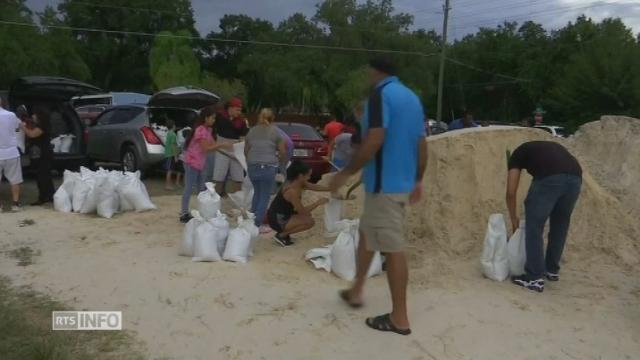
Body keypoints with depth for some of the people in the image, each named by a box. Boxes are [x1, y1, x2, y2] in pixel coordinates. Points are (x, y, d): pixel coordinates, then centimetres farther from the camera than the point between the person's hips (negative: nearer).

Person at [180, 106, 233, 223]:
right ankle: (184, 214, 4)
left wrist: (225, 146, -3)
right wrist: (222, 145, -20)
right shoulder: (201, 130, -19)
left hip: (199, 164, 10)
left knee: (202, 189, 14)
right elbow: (206, 148, -22)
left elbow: (213, 145, 8)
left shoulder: (207, 130, 11)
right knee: (189, 189, -3)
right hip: (192, 163, -10)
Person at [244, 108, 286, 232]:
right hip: (268, 167, -4)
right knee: (265, 196, 3)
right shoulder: (275, 131, 3)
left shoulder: (252, 130, 13)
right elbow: (283, 152, 3)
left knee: (257, 193, 21)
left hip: (252, 166, 4)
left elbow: (246, 150, 19)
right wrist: (279, 162, 22)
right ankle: (258, 225, 3)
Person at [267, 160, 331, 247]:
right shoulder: (292, 191, -27)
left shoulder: (298, 183, 0)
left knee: (308, 215, 16)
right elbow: (302, 211, -22)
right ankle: (281, 235, -5)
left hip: (282, 215, 10)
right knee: (310, 221, -15)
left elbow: (315, 187, 10)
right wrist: (318, 203, -15)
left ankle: (284, 233, 13)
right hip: (277, 219, -10)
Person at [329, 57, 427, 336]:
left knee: (393, 248, -4)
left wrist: (346, 173, -15)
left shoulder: (381, 93, -12)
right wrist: (418, 180, 22)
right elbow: (422, 144, 15)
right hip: (403, 182, 9)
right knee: (367, 233, 22)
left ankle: (399, 318, 6)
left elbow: (374, 141, -22)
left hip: (384, 183, -9)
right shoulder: (412, 98, 14)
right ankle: (356, 291, 34)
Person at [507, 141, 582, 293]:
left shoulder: (519, 153, 28)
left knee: (534, 228, 9)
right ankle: (552, 270, 38)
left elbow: (511, 192, 20)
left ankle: (535, 278, 13)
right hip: (575, 178, 6)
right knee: (560, 226, 25)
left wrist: (514, 220, 33)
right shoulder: (552, 147, 42)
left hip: (548, 179, -6)